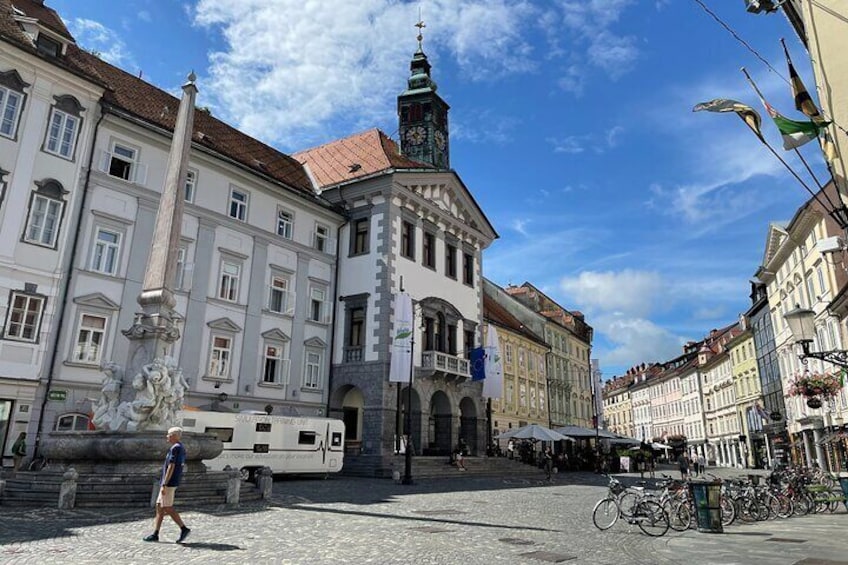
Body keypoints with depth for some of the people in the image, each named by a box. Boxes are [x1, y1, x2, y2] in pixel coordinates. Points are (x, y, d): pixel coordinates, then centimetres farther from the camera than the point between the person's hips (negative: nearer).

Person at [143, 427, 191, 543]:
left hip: (169, 483, -10)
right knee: (159, 506, 11)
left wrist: (164, 485, -22)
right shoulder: (181, 448, 14)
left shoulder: (175, 448, -17)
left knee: (168, 508, -5)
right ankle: (155, 534, 14)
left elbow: (171, 467, -22)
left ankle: (184, 528, -2)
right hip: (171, 483, 10)